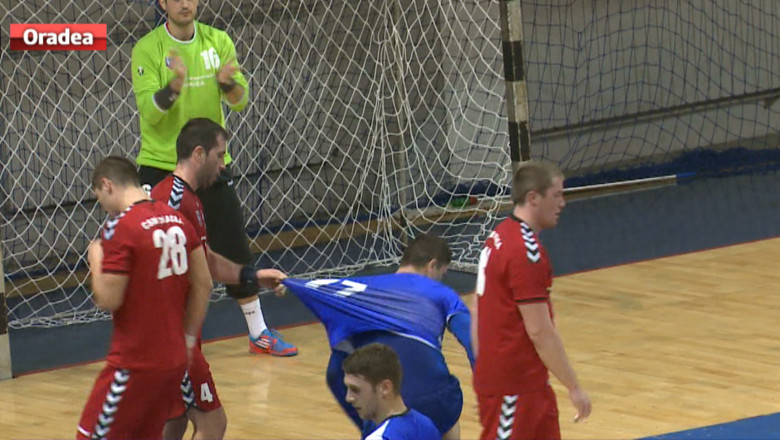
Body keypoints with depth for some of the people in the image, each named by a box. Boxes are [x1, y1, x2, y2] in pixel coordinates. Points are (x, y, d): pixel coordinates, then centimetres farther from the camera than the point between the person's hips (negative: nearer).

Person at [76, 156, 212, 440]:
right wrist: (187, 339, 16)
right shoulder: (177, 220, 7)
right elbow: (203, 285, 9)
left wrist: (96, 261, -1)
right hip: (175, 358, 8)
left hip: (135, 363, -8)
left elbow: (108, 299, -18)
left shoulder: (120, 228, -17)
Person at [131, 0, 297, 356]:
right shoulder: (147, 49, -10)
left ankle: (259, 333, 21)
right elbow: (148, 110, -19)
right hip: (160, 165, -3)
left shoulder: (217, 42, 1)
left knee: (235, 252, 7)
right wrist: (174, 87, -39)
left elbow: (240, 101, -5)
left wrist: (227, 83, -28)